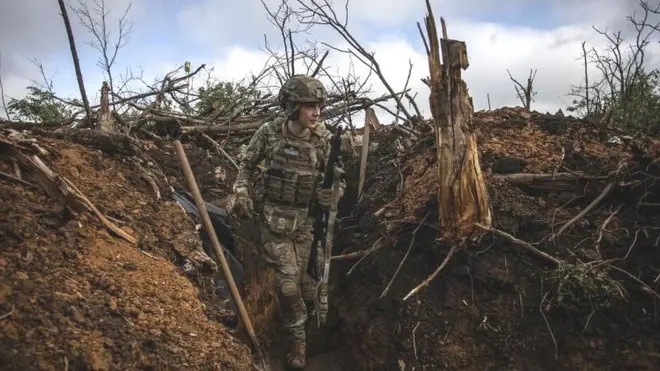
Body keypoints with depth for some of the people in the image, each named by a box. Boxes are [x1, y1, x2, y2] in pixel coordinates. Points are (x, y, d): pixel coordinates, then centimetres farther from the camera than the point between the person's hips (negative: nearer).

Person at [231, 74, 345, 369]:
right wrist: (241, 193, -9)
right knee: (289, 280, -4)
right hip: (273, 217, -1)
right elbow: (247, 164, 4)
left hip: (303, 220, 1)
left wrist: (332, 192, -22)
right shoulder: (269, 132, -11)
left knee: (298, 276, 11)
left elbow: (337, 179, 0)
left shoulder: (325, 139, -11)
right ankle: (298, 340, 19)